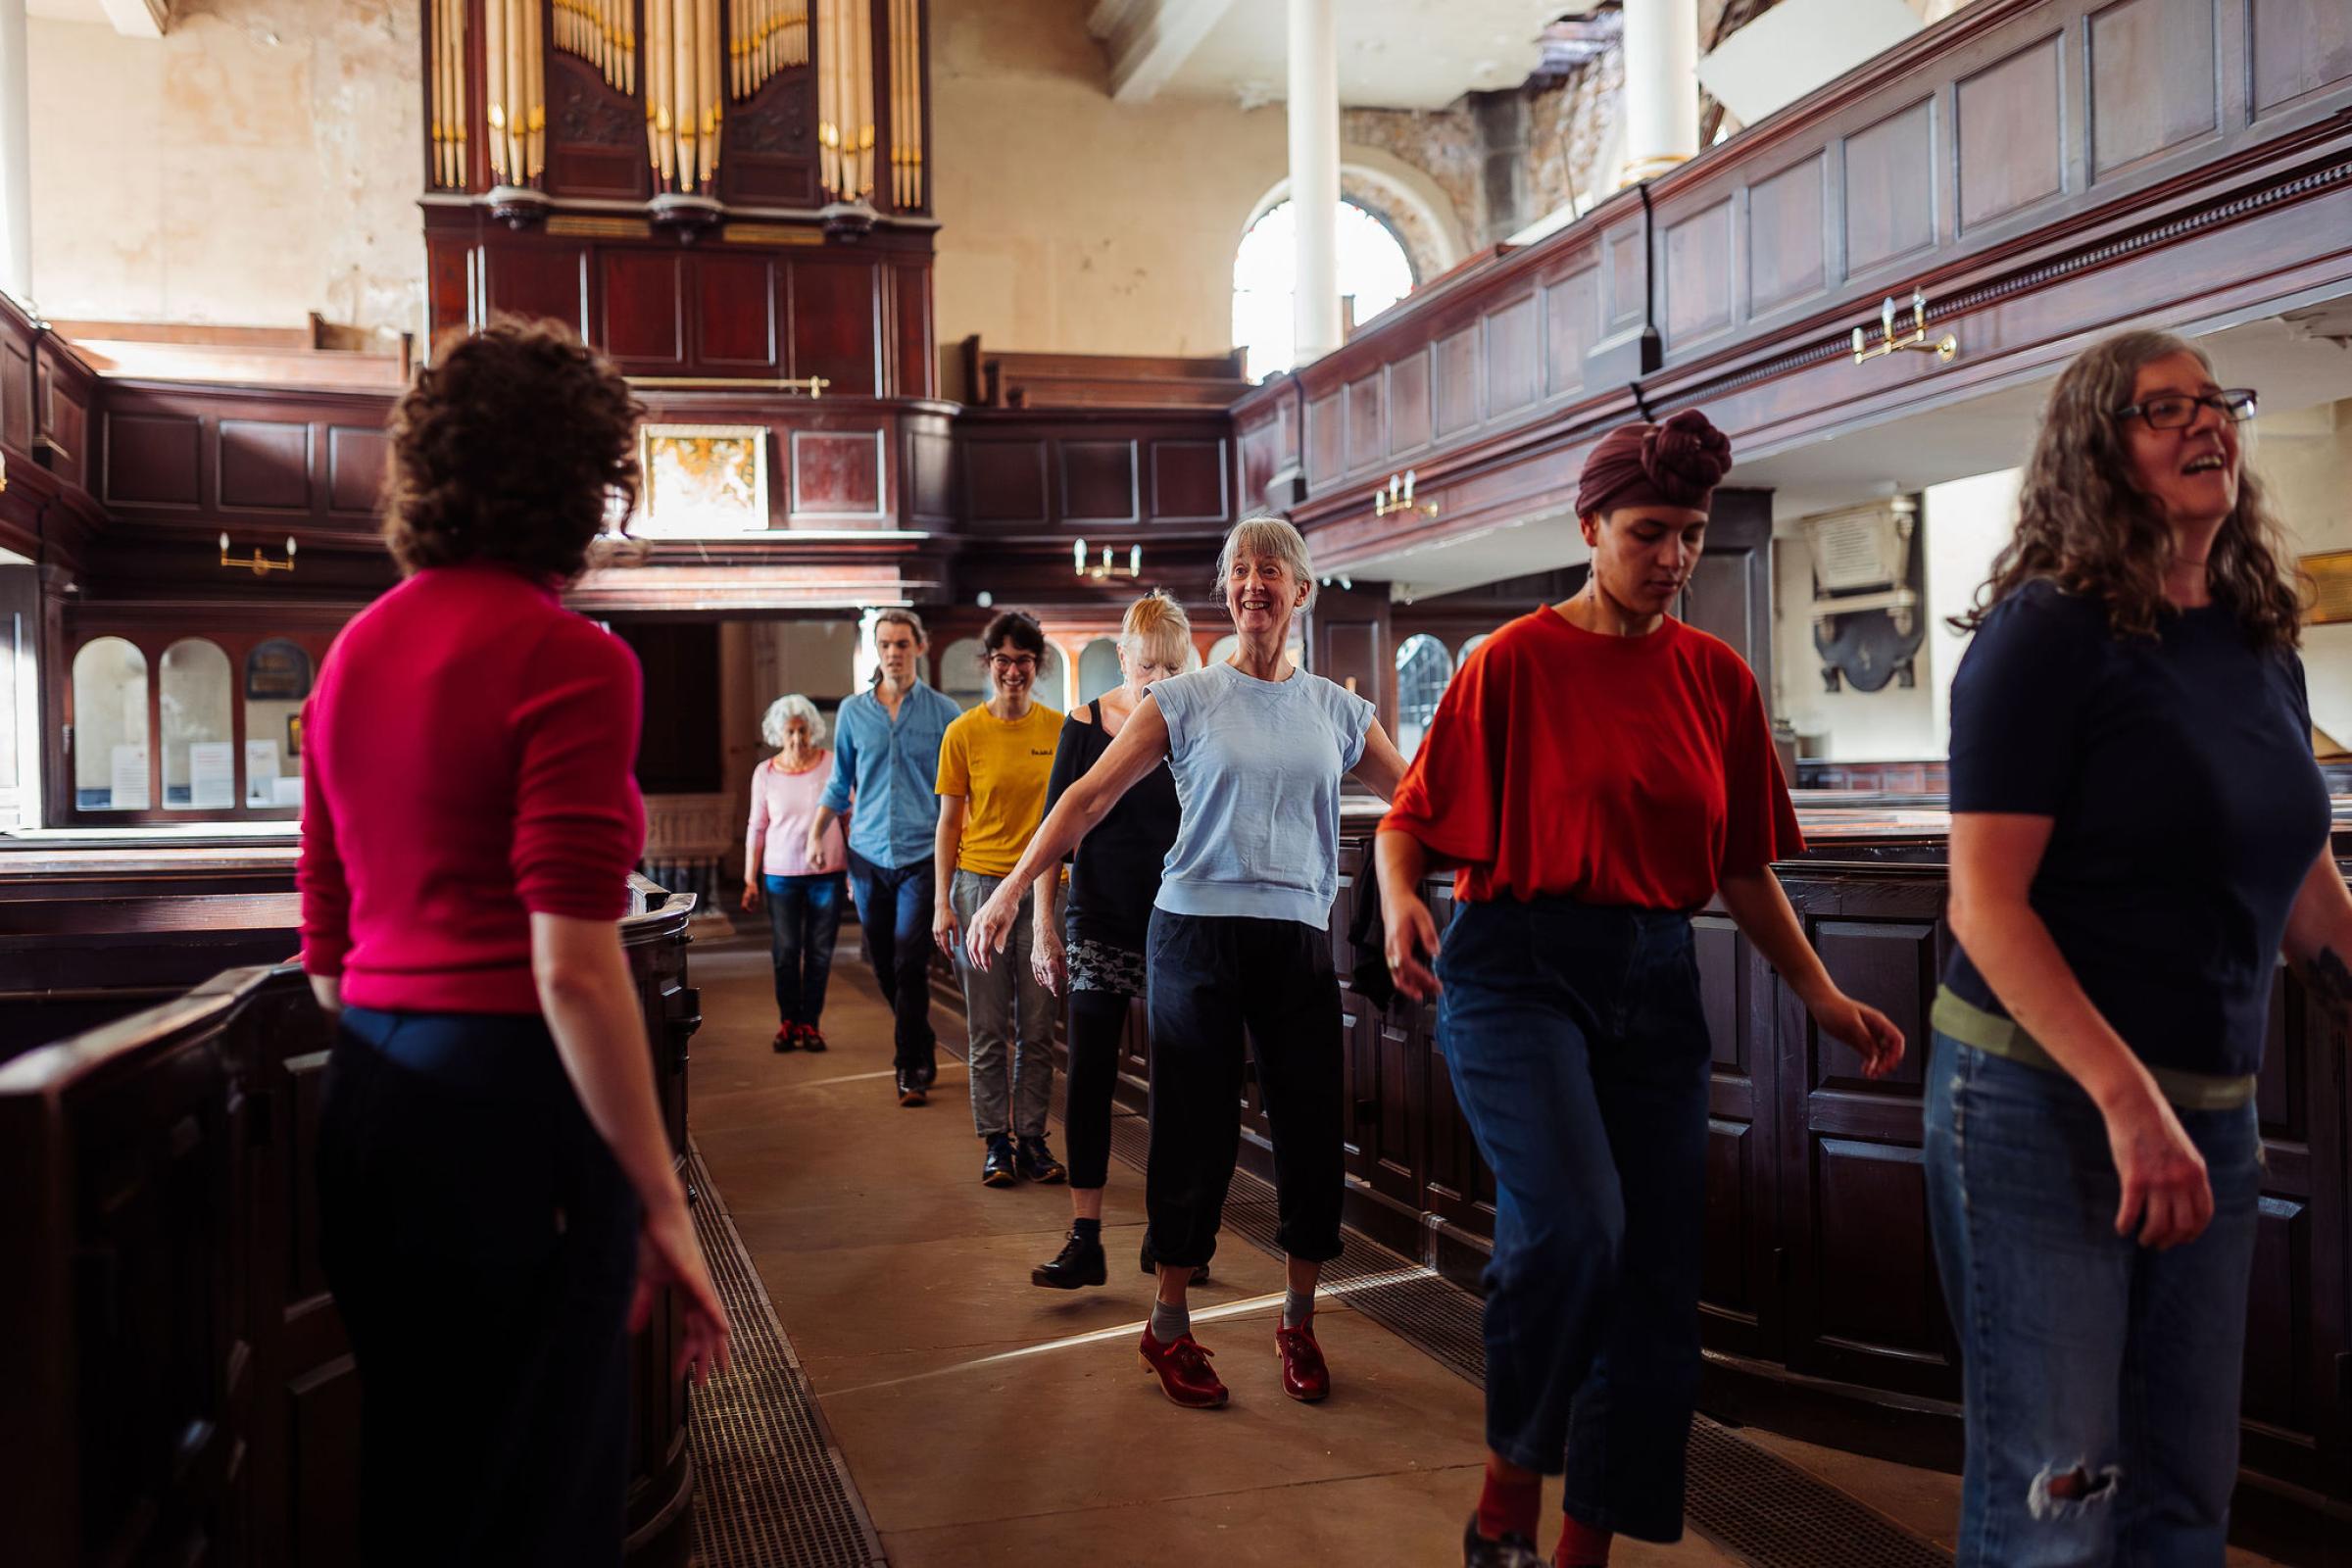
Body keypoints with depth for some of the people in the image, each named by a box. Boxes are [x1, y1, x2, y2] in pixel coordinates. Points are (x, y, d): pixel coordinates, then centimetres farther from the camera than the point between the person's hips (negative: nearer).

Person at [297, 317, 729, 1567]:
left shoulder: (357, 647, 9)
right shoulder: (567, 658, -14)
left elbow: (326, 947, 13)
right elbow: (574, 965, -20)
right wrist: (662, 1206, -15)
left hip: (368, 1102, 8)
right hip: (512, 1110, -7)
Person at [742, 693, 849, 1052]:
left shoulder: (831, 764, -1)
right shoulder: (765, 773, 3)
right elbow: (756, 828, 9)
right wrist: (750, 879, 7)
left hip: (826, 873, -1)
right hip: (781, 874, 1)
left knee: (819, 951, 4)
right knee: (785, 951, 2)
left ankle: (810, 1023, 14)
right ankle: (788, 1021, 16)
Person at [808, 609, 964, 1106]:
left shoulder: (943, 712, 1)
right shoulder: (852, 712, 8)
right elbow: (840, 783, 17)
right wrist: (816, 834, 9)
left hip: (922, 855, -3)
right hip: (868, 855, 3)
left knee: (910, 965, -8)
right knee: (885, 967, 11)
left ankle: (911, 1069, 2)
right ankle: (924, 1044, 32)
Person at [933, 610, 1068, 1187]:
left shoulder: (1060, 728, 4)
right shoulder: (964, 733, 0)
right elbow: (949, 824, 3)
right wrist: (943, 903, -4)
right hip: (981, 883, -1)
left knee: (1038, 1027, 5)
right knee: (989, 1029, 4)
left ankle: (1032, 1136, 16)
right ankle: (996, 1141, 14)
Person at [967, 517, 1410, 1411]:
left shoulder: (1337, 711, 10)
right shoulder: (1185, 701, 3)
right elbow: (1090, 796, -2)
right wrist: (1011, 890, -11)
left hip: (1298, 935, 2)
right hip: (1196, 928, -2)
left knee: (1312, 1130, 2)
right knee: (1197, 1130, 2)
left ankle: (1299, 1322, 22)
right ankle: (1169, 1327, 19)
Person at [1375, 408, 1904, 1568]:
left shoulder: (1718, 678, 9)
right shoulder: (1514, 662, -2)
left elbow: (1744, 868, 13)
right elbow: (1410, 821, -1)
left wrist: (1823, 998, 5)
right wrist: (1400, 901, -22)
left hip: (1654, 984, 5)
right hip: (1517, 968, -5)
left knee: (1656, 1281, 4)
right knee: (1573, 1225, -25)